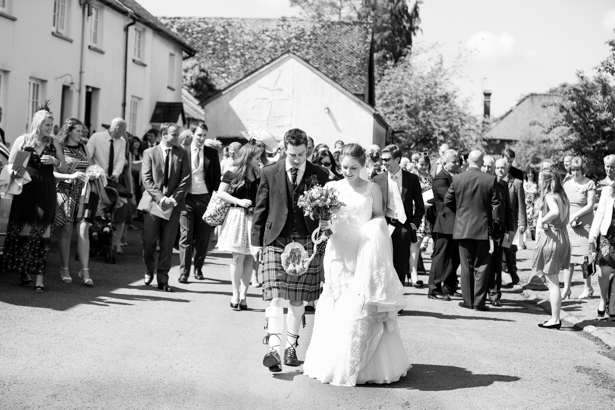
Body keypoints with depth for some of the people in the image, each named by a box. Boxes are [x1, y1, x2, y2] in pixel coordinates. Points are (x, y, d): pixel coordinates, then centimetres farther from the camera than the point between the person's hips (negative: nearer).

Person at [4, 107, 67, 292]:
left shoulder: (53, 143, 9)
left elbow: (64, 168, 12)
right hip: (25, 191, -1)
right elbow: (10, 166, 3)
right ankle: (24, 272, 11)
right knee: (24, 230, -1)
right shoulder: (22, 141, 3)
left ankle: (39, 276, -6)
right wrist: (17, 171, -18)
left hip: (46, 192, 1)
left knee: (43, 232, -5)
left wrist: (54, 161, -9)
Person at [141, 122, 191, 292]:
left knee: (167, 243, 2)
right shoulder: (149, 153, 3)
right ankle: (149, 271, 24)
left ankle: (163, 279, 9)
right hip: (153, 202, -1)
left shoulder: (182, 154, 7)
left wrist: (173, 198, -10)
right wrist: (160, 198, -15)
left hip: (173, 204, 1)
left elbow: (186, 180, 2)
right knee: (149, 241, 1)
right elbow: (146, 179, -4)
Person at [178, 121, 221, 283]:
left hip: (205, 198, 2)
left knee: (203, 237, 7)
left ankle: (198, 269, 21)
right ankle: (184, 272, -1)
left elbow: (217, 177, 9)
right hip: (187, 198, -2)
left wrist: (214, 197, 0)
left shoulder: (212, 153, 6)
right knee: (186, 236, -4)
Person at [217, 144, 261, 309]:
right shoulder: (232, 173, -5)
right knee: (238, 257, -2)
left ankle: (243, 294, 9)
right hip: (238, 216, -4)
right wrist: (239, 201, -14)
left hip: (254, 217, 4)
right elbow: (221, 193, -5)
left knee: (249, 258, 3)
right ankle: (235, 294, 6)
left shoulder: (258, 173, 7)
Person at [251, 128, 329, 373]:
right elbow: (260, 210, 8)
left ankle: (291, 347, 18)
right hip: (276, 240, -1)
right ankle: (273, 347, -21)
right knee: (275, 296, -13)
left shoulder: (320, 176, 5)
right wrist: (256, 241, 5)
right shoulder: (269, 174, 5)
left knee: (297, 299, 7)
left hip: (307, 242, 1)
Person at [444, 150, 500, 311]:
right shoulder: (491, 180, -7)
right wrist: (492, 223, 8)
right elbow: (495, 205, -6)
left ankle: (468, 300, 12)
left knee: (466, 266, 9)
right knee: (481, 266, 4)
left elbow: (447, 201, 3)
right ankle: (479, 302, 3)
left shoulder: (457, 179, -5)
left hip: (463, 227, 1)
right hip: (483, 227, -1)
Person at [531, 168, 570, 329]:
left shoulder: (549, 196, -14)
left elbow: (555, 212, -35)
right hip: (562, 237, 9)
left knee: (552, 282, -3)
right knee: (553, 281, 16)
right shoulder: (562, 196, 12)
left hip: (550, 237, -9)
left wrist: (543, 221, -19)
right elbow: (565, 219, 13)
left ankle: (555, 319, 0)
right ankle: (555, 317, 19)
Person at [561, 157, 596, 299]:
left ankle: (588, 288, 9)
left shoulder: (589, 184, -4)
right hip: (568, 224, 4)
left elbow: (590, 205, -8)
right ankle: (566, 289, 3)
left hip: (584, 223, -4)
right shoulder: (567, 184, 10)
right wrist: (569, 219, -4)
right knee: (568, 257, 0)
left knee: (585, 257, -2)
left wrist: (575, 215, -16)